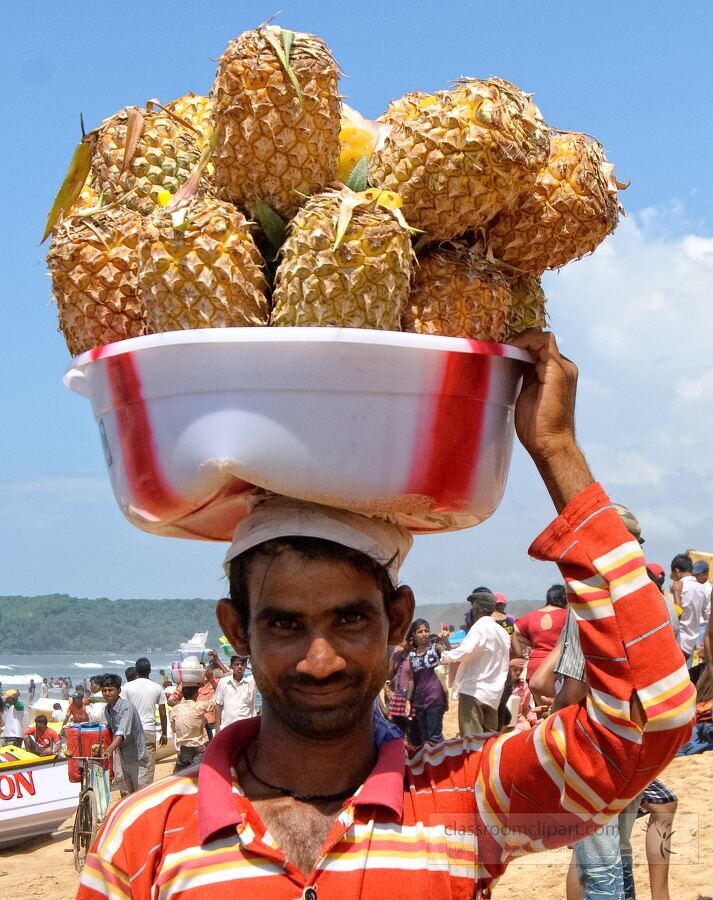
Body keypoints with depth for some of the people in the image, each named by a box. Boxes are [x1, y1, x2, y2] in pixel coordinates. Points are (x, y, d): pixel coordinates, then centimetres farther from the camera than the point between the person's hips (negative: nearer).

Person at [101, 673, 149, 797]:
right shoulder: (107, 710, 3)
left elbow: (122, 733, -35)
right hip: (121, 756, 8)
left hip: (136, 756, -8)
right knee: (125, 792, 14)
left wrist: (109, 750, -47)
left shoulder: (126, 707, -22)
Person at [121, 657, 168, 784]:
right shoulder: (157, 688, 3)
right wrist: (164, 733, 14)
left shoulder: (127, 687, -1)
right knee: (148, 765, 4)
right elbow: (163, 713, 5)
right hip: (149, 730, 0)